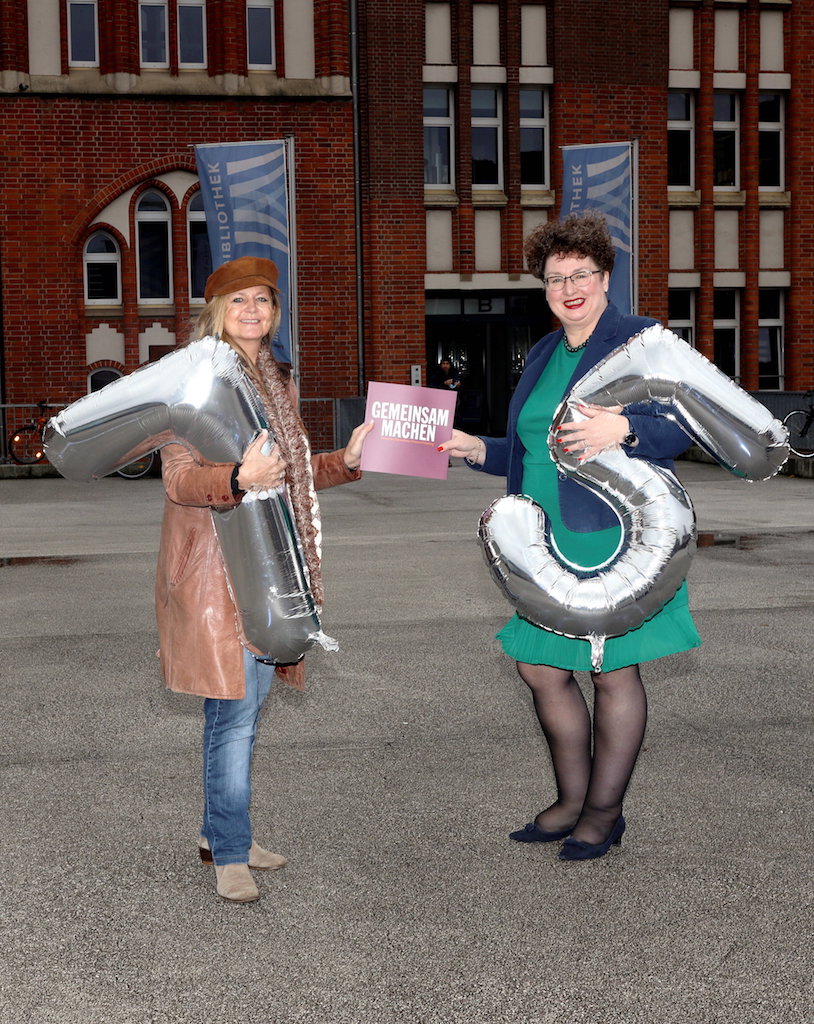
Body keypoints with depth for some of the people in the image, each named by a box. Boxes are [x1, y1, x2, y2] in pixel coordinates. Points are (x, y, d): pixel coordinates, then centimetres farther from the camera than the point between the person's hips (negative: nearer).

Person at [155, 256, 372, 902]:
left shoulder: (278, 381, 15)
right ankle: (230, 855, 3)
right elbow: (178, 478, -16)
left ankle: (221, 834, 26)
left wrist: (345, 460, 6)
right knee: (234, 710, -7)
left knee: (249, 706, 13)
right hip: (216, 564, -7)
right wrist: (238, 478, -34)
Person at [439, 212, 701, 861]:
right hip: (548, 542, 8)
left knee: (614, 673, 2)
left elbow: (680, 425, -13)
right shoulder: (545, 355, 17)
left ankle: (605, 811, 17)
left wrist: (624, 427, -31)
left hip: (617, 538, -7)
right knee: (540, 668, 10)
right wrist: (479, 450, 7)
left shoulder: (643, 340, -4)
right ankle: (572, 800, 27)